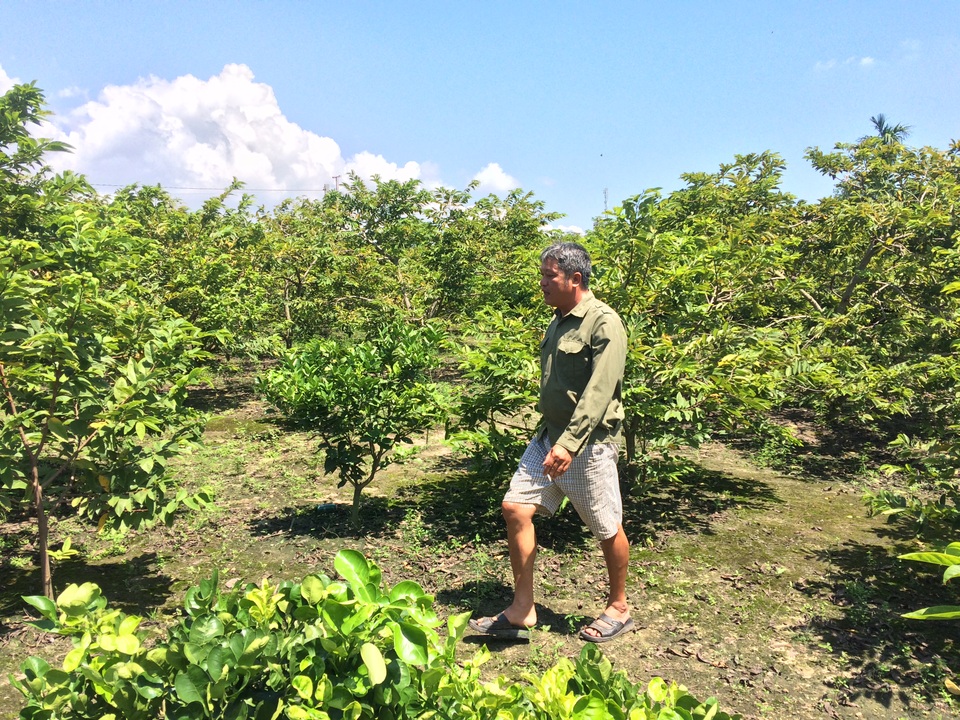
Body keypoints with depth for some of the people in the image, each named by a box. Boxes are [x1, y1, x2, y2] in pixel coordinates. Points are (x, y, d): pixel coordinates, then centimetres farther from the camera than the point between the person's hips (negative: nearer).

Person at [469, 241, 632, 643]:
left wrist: (570, 443, -31)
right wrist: (549, 436, 18)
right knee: (515, 508, 1)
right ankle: (522, 612, 11)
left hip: (589, 444, -8)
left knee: (608, 529, 7)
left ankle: (618, 609, 30)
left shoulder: (604, 324, -15)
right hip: (549, 436, 8)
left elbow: (598, 393, -24)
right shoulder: (558, 321, 12)